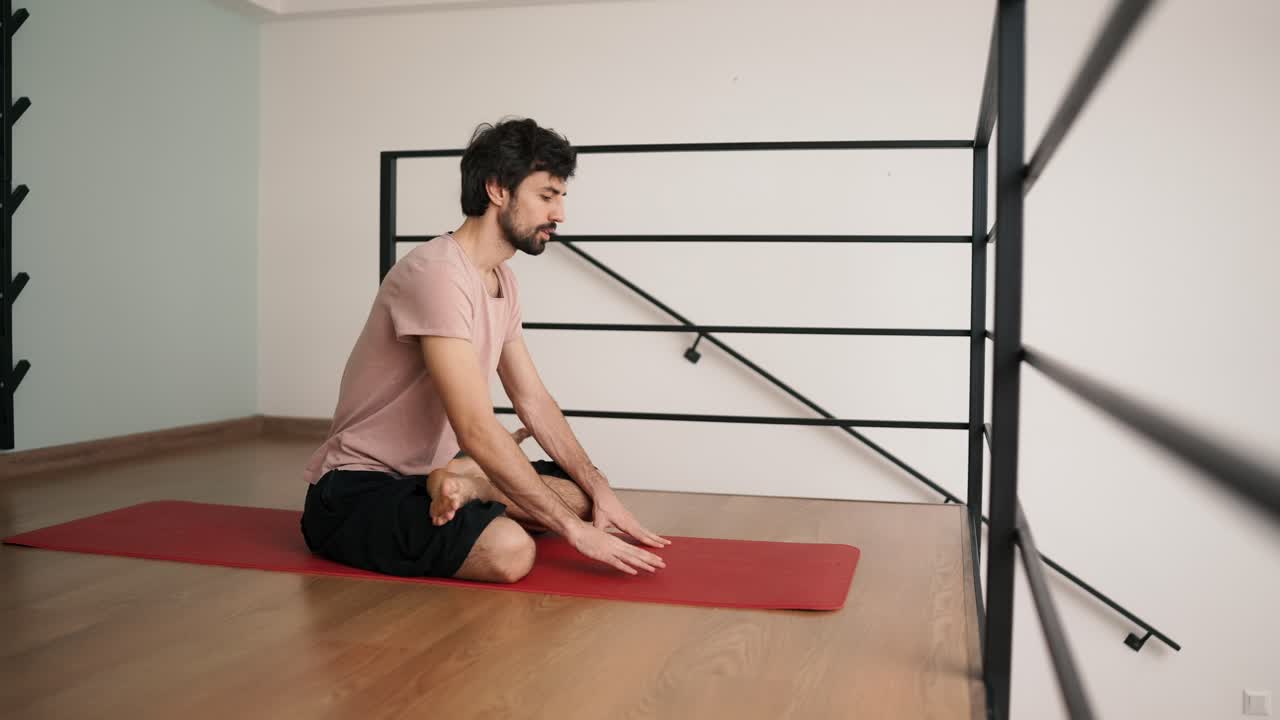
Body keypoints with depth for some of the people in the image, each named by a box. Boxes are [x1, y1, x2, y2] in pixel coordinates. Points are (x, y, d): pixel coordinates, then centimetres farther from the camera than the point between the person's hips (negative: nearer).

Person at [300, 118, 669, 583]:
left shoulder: (502, 282, 7)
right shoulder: (437, 274, -24)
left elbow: (534, 401, 11)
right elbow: (477, 430, -30)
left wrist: (600, 491, 2)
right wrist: (573, 528, -26)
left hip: (429, 470, 10)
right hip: (354, 490, -10)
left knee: (578, 494, 5)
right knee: (510, 551, -35)